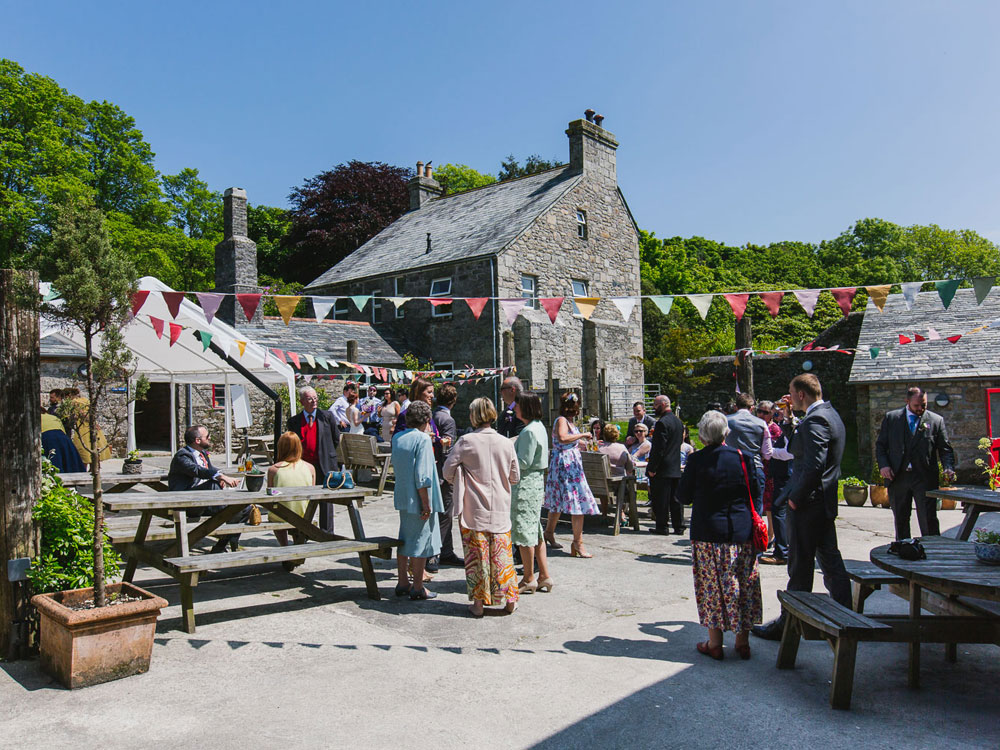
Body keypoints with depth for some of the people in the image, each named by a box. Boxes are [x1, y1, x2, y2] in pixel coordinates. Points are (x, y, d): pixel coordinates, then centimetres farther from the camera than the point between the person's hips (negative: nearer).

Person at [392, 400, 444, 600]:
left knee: (404, 540, 16)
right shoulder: (423, 438, -15)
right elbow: (422, 475, -20)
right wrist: (426, 504, -17)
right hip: (418, 501, -7)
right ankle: (417, 588, 9)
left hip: (402, 498, 7)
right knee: (421, 542, 2)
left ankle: (403, 583, 24)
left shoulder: (397, 437, 6)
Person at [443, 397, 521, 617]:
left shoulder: (466, 441, -10)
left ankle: (478, 602, 11)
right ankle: (509, 599, 17)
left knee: (476, 553, 5)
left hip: (473, 509, -2)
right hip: (500, 507, 2)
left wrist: (460, 483, 15)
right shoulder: (506, 443, -1)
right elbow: (515, 477, 7)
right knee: (502, 553, 11)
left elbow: (448, 470, -5)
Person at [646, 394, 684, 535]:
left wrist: (652, 468, -16)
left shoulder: (662, 423, -16)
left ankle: (661, 526, 3)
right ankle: (679, 527, 15)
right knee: (675, 498, 12)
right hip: (676, 468, 9)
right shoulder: (678, 421, 13)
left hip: (662, 470, -9)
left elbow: (658, 448, -20)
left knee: (660, 499, -1)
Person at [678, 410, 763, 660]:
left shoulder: (697, 460, -11)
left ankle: (715, 643, 12)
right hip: (741, 532, 3)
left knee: (712, 585, 6)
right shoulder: (743, 457, -4)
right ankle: (742, 641, 20)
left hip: (708, 534, -2)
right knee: (743, 584, 12)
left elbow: (684, 496, -4)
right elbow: (755, 494, 4)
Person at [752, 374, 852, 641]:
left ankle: (788, 625, 8)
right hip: (825, 502, 10)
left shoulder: (814, 420, -19)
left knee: (800, 568, -1)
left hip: (808, 504, -10)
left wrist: (795, 498, -17)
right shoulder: (829, 414, 14)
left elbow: (814, 465, -26)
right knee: (830, 561, 15)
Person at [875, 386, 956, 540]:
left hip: (925, 479, -1)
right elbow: (880, 445, 8)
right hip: (898, 478, 2)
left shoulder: (936, 421, 5)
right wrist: (883, 465, -7)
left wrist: (949, 468, -13)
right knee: (900, 521, 10)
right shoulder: (891, 418, 7)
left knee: (929, 521, -4)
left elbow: (945, 449, 5)